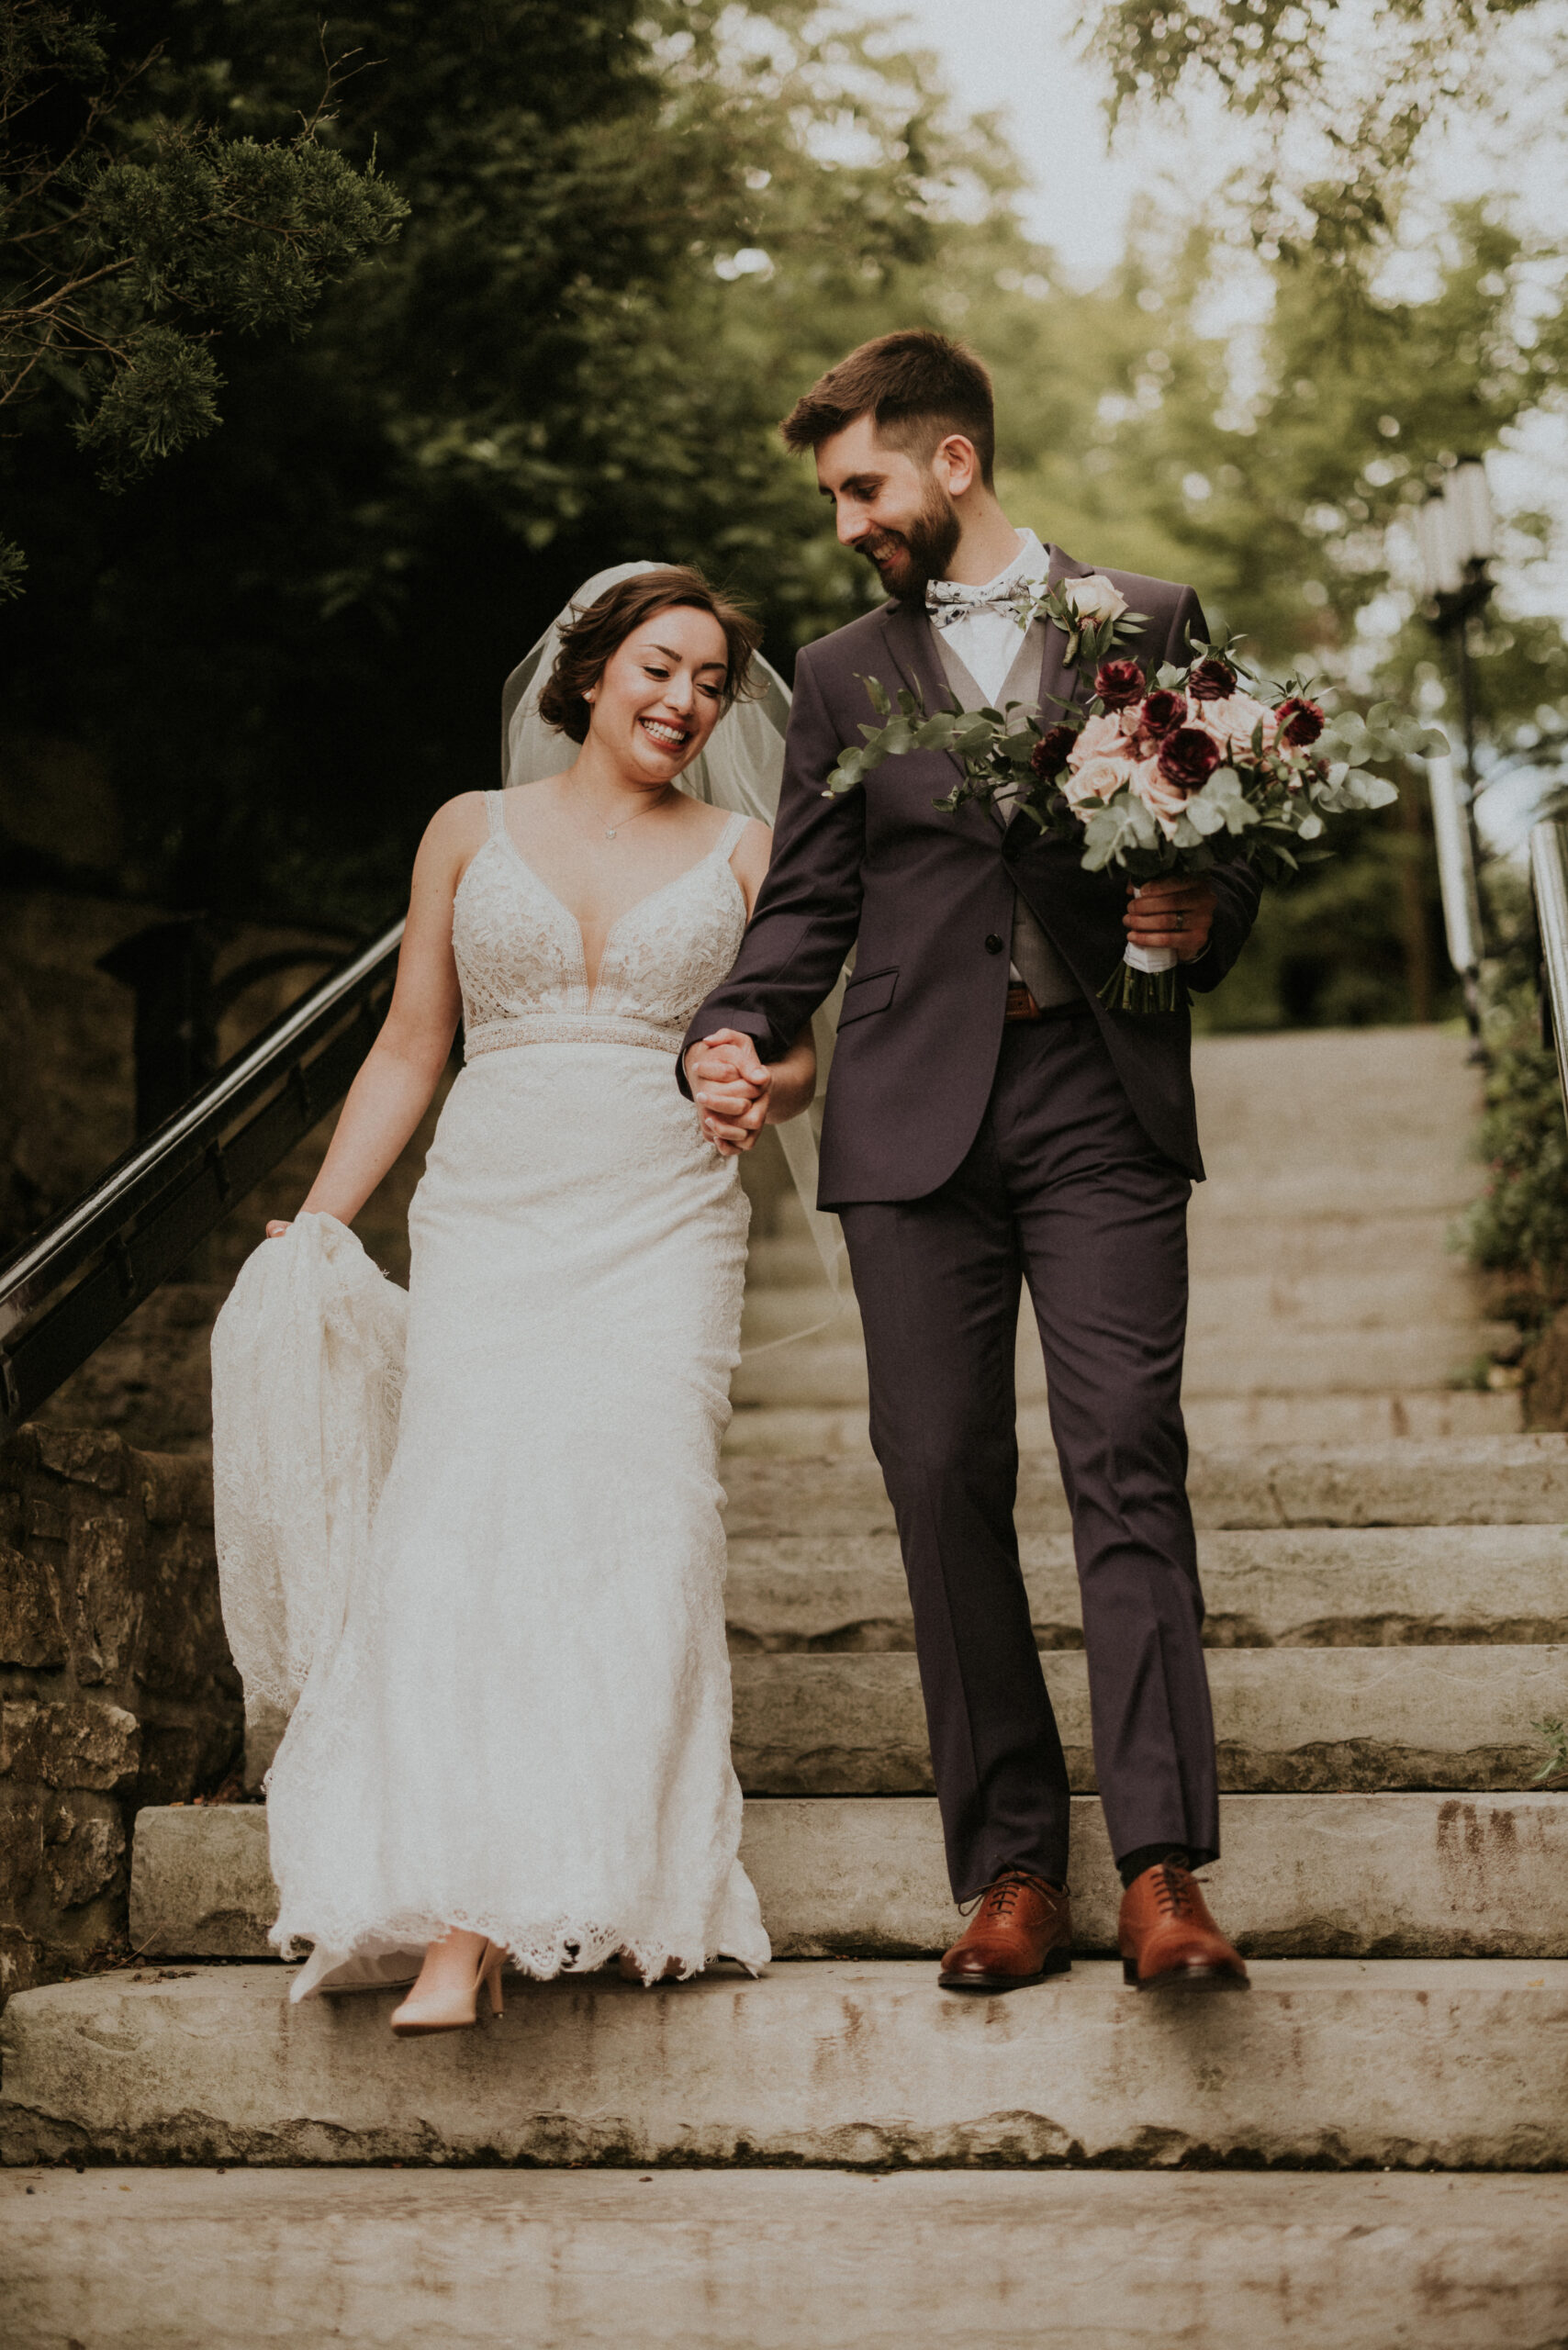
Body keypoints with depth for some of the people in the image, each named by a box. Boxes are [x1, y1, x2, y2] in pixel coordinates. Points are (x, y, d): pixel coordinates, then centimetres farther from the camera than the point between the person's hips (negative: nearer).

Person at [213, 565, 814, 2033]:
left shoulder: (742, 855, 13)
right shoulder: (471, 832, 13)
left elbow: (796, 1052, 15)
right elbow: (408, 1050, 14)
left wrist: (760, 1086, -9)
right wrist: (320, 1222, 5)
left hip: (662, 1230, 0)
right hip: (489, 1220, 0)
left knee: (638, 1522, -13)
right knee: (467, 1520, -14)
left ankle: (629, 1892, -4)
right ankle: (460, 1921, -15)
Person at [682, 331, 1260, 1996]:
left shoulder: (1151, 621, 12)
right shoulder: (840, 673, 17)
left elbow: (1233, 842, 13)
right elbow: (806, 902, 13)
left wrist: (1208, 921, -9)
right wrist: (734, 1031, -5)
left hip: (1102, 1096, -2)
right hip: (913, 1119, 2)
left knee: (1127, 1458, -11)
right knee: (944, 1482, 0)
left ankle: (1163, 1871, -11)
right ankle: (1010, 1870, 7)